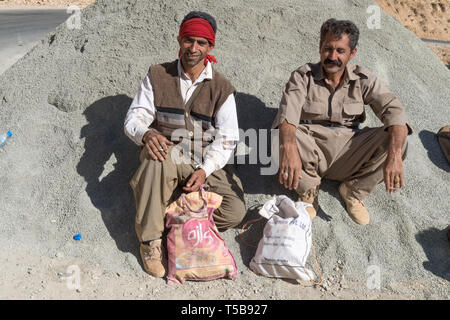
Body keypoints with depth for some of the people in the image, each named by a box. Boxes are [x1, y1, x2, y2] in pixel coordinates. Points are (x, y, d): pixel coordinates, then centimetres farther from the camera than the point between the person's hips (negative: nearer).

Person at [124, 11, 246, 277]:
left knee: (235, 212, -21)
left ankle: (171, 211, -6)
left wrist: (204, 170, -20)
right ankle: (150, 240, -26)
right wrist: (146, 134, -28)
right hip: (167, 155, -1)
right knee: (157, 158, -39)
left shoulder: (222, 88, 1)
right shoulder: (158, 76, 2)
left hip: (207, 164, 1)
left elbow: (227, 138, -4)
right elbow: (134, 118, -3)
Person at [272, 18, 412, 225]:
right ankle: (308, 189, -6)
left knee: (397, 140, -20)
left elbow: (393, 111, -11)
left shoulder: (363, 79, 2)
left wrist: (394, 156, -30)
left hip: (347, 151, 2)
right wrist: (290, 150, -45)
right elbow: (287, 115, -23)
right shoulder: (303, 77, -4)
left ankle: (353, 191, 0)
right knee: (281, 136, -33)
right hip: (311, 151, -2)